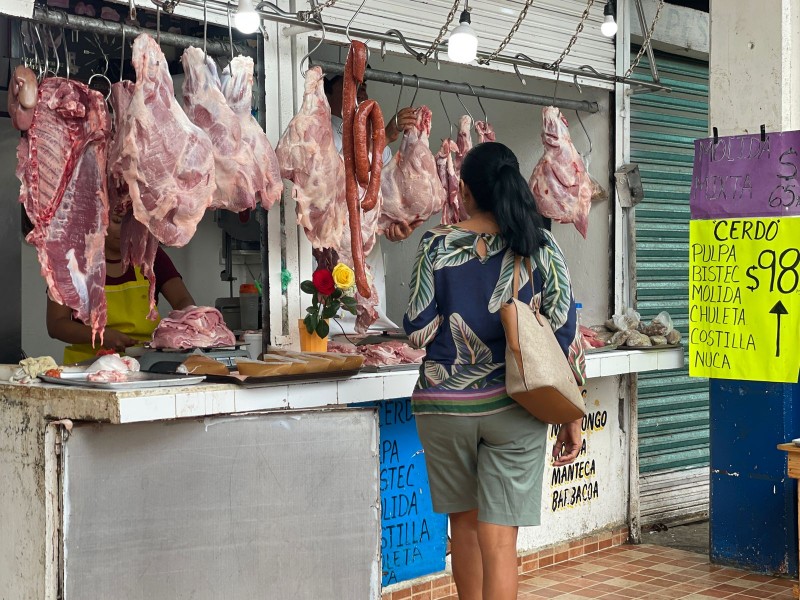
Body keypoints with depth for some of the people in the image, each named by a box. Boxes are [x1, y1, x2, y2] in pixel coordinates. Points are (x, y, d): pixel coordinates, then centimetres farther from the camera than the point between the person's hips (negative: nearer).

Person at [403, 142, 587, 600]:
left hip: (445, 405, 1)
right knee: (499, 539, 1)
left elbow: (418, 330, -5)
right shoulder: (540, 245, -2)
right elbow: (566, 333, -3)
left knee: (464, 523, 19)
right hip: (513, 408, 0)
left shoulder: (438, 245, -4)